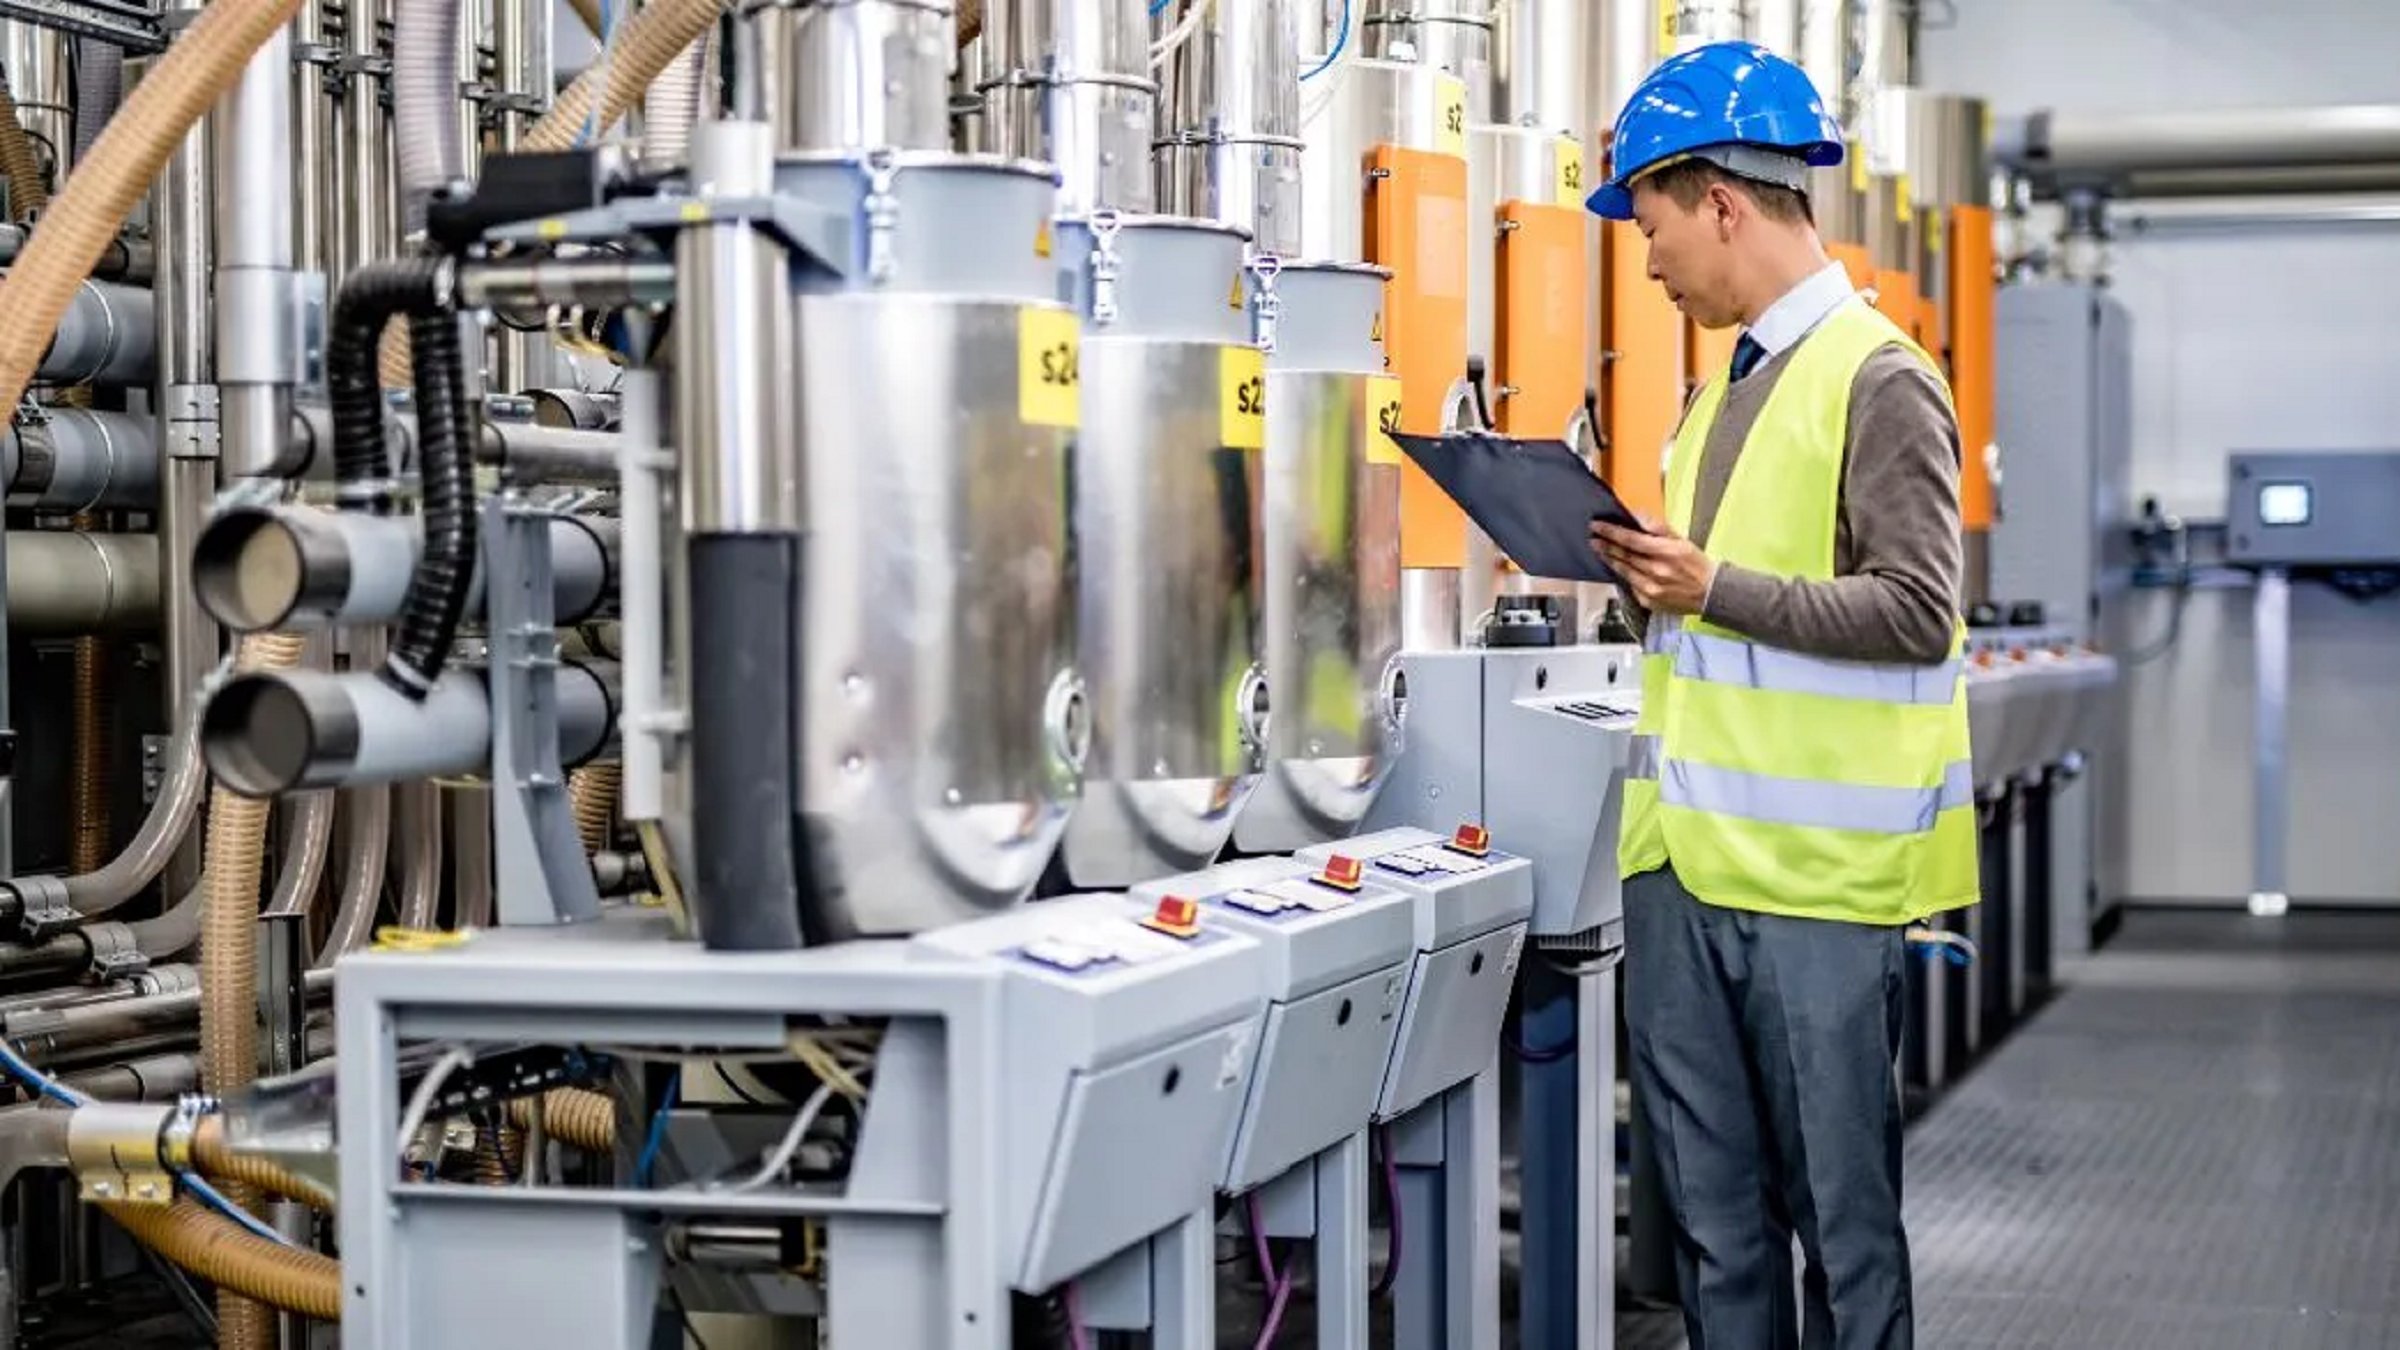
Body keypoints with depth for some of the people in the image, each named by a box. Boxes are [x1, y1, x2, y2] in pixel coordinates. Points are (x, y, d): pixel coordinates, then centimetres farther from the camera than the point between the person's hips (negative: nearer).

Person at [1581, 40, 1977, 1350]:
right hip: (1684, 851, 8)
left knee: (1840, 1214, 2)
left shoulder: (1879, 381, -9)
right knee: (1713, 1214, 12)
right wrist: (1644, 573, 4)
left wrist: (1718, 588, -17)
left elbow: (1915, 611, -15)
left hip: (1815, 866, -8)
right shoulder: (1726, 382, 15)